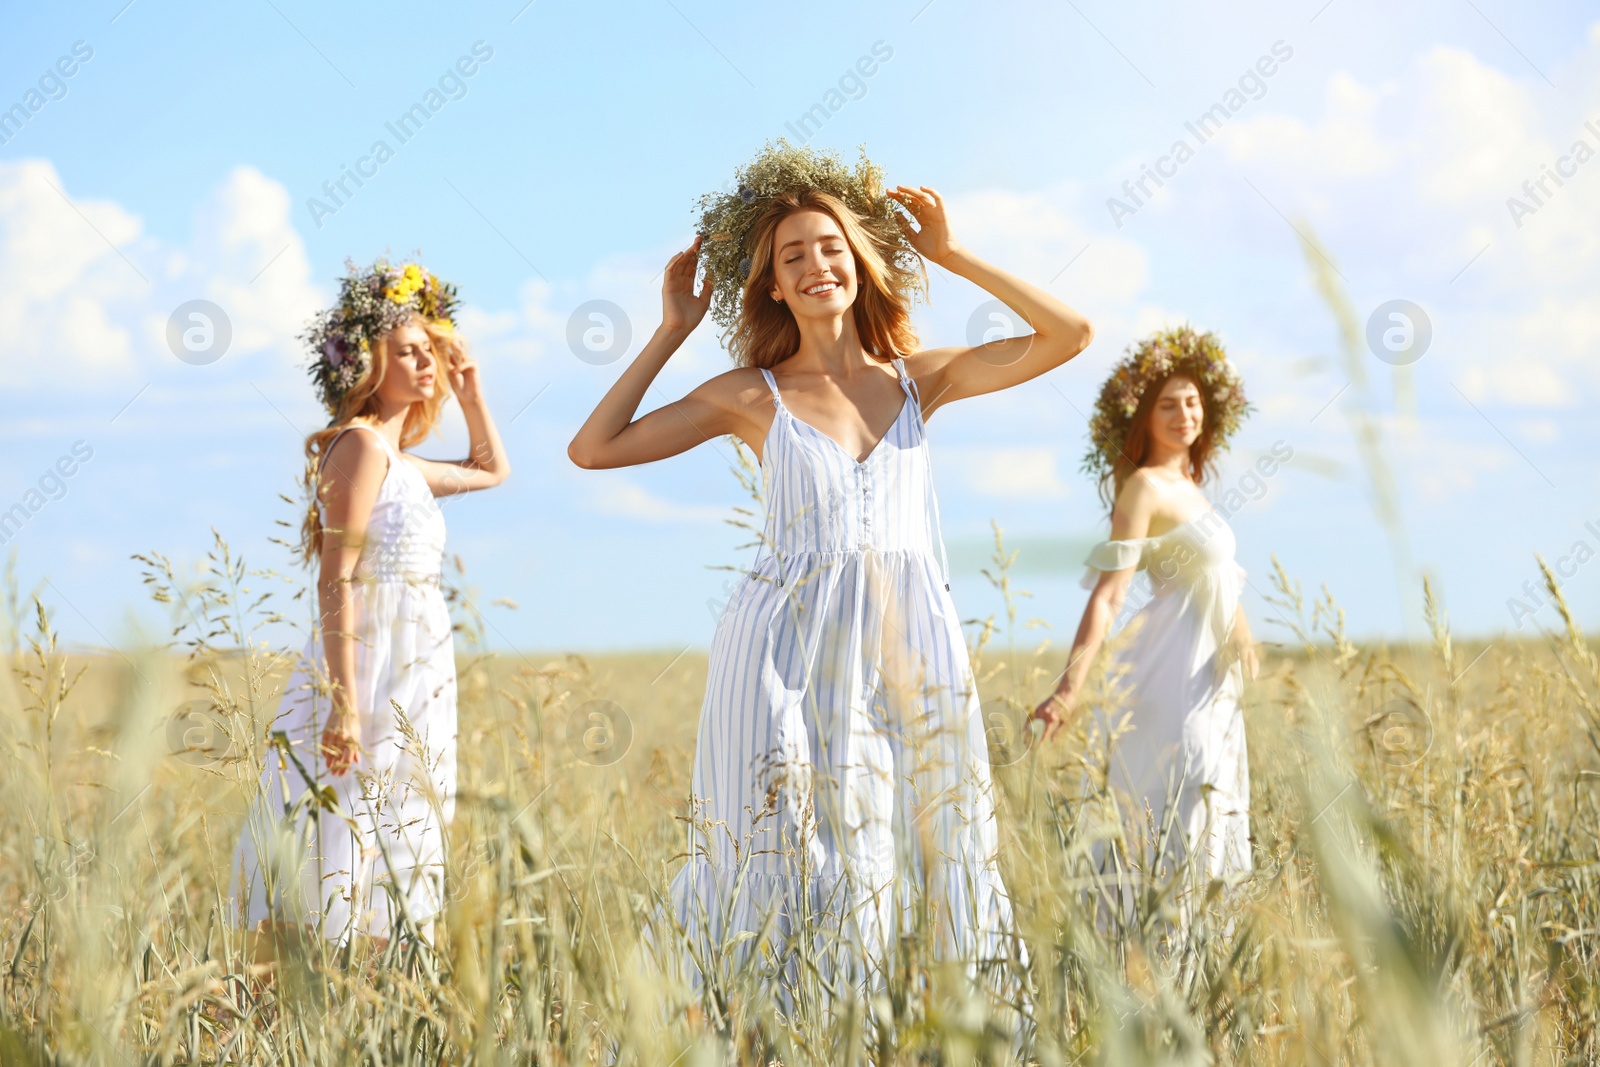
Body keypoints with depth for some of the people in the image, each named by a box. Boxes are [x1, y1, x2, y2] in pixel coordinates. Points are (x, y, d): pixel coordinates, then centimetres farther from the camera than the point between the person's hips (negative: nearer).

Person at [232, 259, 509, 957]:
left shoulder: (398, 463, 17)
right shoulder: (361, 444, -10)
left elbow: (492, 470, 38)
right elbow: (336, 581, -17)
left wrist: (469, 388, 24)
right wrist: (344, 702, -24)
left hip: (408, 691, 9)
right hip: (368, 688, -9)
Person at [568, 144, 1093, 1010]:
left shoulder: (919, 379, 10)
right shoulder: (753, 395, 5)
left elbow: (1069, 335, 5)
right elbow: (592, 449, 2)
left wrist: (951, 255, 6)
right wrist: (672, 330, 5)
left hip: (909, 646, 2)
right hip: (789, 648, -2)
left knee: (938, 856, 3)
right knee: (786, 862, -3)